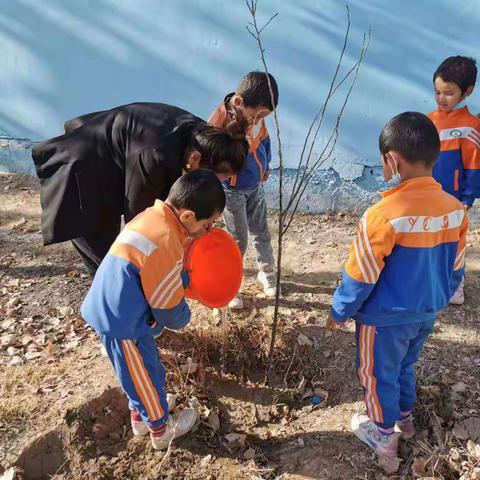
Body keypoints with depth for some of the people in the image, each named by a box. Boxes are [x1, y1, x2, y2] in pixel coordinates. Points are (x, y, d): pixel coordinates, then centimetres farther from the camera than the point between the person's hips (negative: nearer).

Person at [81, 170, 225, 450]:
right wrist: (181, 320, 2)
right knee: (144, 374, 14)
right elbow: (168, 304, -17)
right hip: (123, 321, -9)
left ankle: (141, 416, 48)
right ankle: (161, 429, 36)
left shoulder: (156, 217, -2)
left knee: (141, 371, 27)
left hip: (116, 310, 9)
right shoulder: (163, 242, -30)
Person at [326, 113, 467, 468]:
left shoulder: (384, 214, -29)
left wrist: (339, 311, -4)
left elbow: (360, 278, -20)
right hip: (426, 315, 6)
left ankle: (384, 434, 37)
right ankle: (404, 417, 50)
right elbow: (456, 271, 4)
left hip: (385, 318, -6)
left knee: (378, 375, 18)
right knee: (405, 366, 29)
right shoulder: (455, 209, -8)